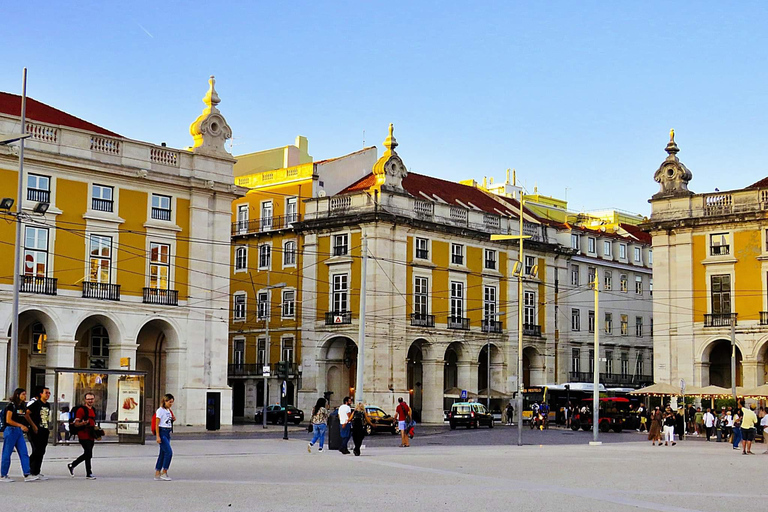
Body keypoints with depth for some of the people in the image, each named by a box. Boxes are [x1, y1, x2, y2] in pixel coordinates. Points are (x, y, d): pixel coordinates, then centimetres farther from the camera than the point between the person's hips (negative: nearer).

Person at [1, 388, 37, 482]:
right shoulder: (11, 405, -10)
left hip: (19, 432, 7)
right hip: (11, 431, -7)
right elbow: (8, 420, -15)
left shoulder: (23, 406, 12)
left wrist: (25, 426, 3)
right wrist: (20, 425, -19)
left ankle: (27, 475, -3)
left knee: (24, 453, 0)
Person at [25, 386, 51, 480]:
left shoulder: (48, 405, 16)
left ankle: (37, 472, 13)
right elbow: (26, 414, -15)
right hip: (36, 431, -8)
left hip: (44, 432, 8)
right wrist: (33, 426, -16)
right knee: (37, 452, -8)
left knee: (41, 452, 8)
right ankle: (33, 472, -2)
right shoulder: (36, 403, -7)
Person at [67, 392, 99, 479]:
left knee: (87, 455, 14)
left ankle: (72, 465, 31)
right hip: (83, 436, -9)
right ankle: (89, 473, 1)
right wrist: (83, 423, -32)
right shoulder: (81, 410, -10)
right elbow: (76, 424, -15)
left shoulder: (93, 410, 17)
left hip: (91, 436, 9)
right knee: (88, 454, -8)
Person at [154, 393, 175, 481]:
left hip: (168, 433, 8)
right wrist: (158, 436, -17)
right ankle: (164, 473, -7)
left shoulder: (169, 411, 14)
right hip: (162, 432, -8)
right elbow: (157, 424, -12)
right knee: (169, 452, -13)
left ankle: (157, 474, 14)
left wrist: (173, 419, 5)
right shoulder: (160, 410, -9)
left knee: (163, 453, 9)